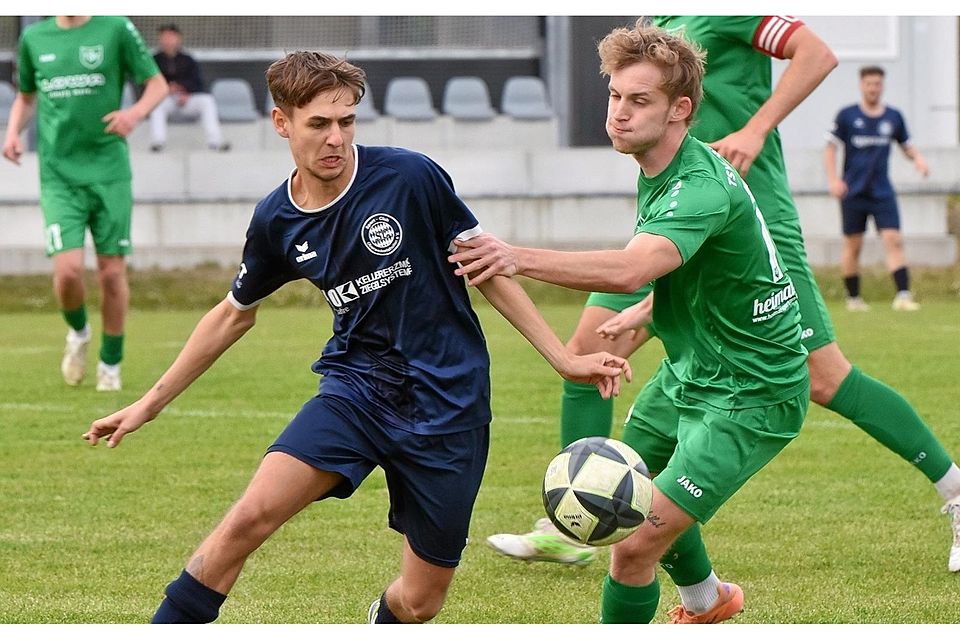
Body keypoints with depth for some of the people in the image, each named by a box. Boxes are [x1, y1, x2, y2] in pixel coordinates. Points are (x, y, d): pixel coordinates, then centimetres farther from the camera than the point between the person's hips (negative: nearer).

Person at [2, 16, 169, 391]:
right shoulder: (34, 37, 8)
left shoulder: (116, 29, -1)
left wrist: (136, 112, -17)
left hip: (109, 171, -1)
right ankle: (78, 332, 19)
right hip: (59, 174, 1)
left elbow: (157, 84, 4)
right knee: (68, 269, -13)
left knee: (112, 271, 1)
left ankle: (110, 364, 20)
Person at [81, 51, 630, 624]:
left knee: (421, 602, 1)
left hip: (446, 403, -2)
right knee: (250, 517, -22)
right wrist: (151, 403, 20)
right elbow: (234, 316, 17)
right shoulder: (275, 221, 0)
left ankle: (383, 622, 37)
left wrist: (565, 359, -4)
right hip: (354, 388, 2)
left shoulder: (410, 177, -12)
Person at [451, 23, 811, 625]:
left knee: (635, 545, -20)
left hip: (748, 399, -11)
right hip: (688, 374, 11)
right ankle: (709, 597, 58)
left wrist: (517, 257, -58)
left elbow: (629, 270, -49)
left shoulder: (703, 189, -31)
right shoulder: (658, 170, 1)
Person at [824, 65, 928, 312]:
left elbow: (907, 146, 18)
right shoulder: (847, 115, -1)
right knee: (853, 245, 4)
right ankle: (853, 298, 17)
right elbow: (830, 148, 1)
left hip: (882, 192, 1)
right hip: (853, 192, -1)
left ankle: (903, 295, -18)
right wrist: (833, 179, -11)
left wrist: (918, 158, -3)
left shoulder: (893, 117, 7)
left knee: (893, 240, -12)